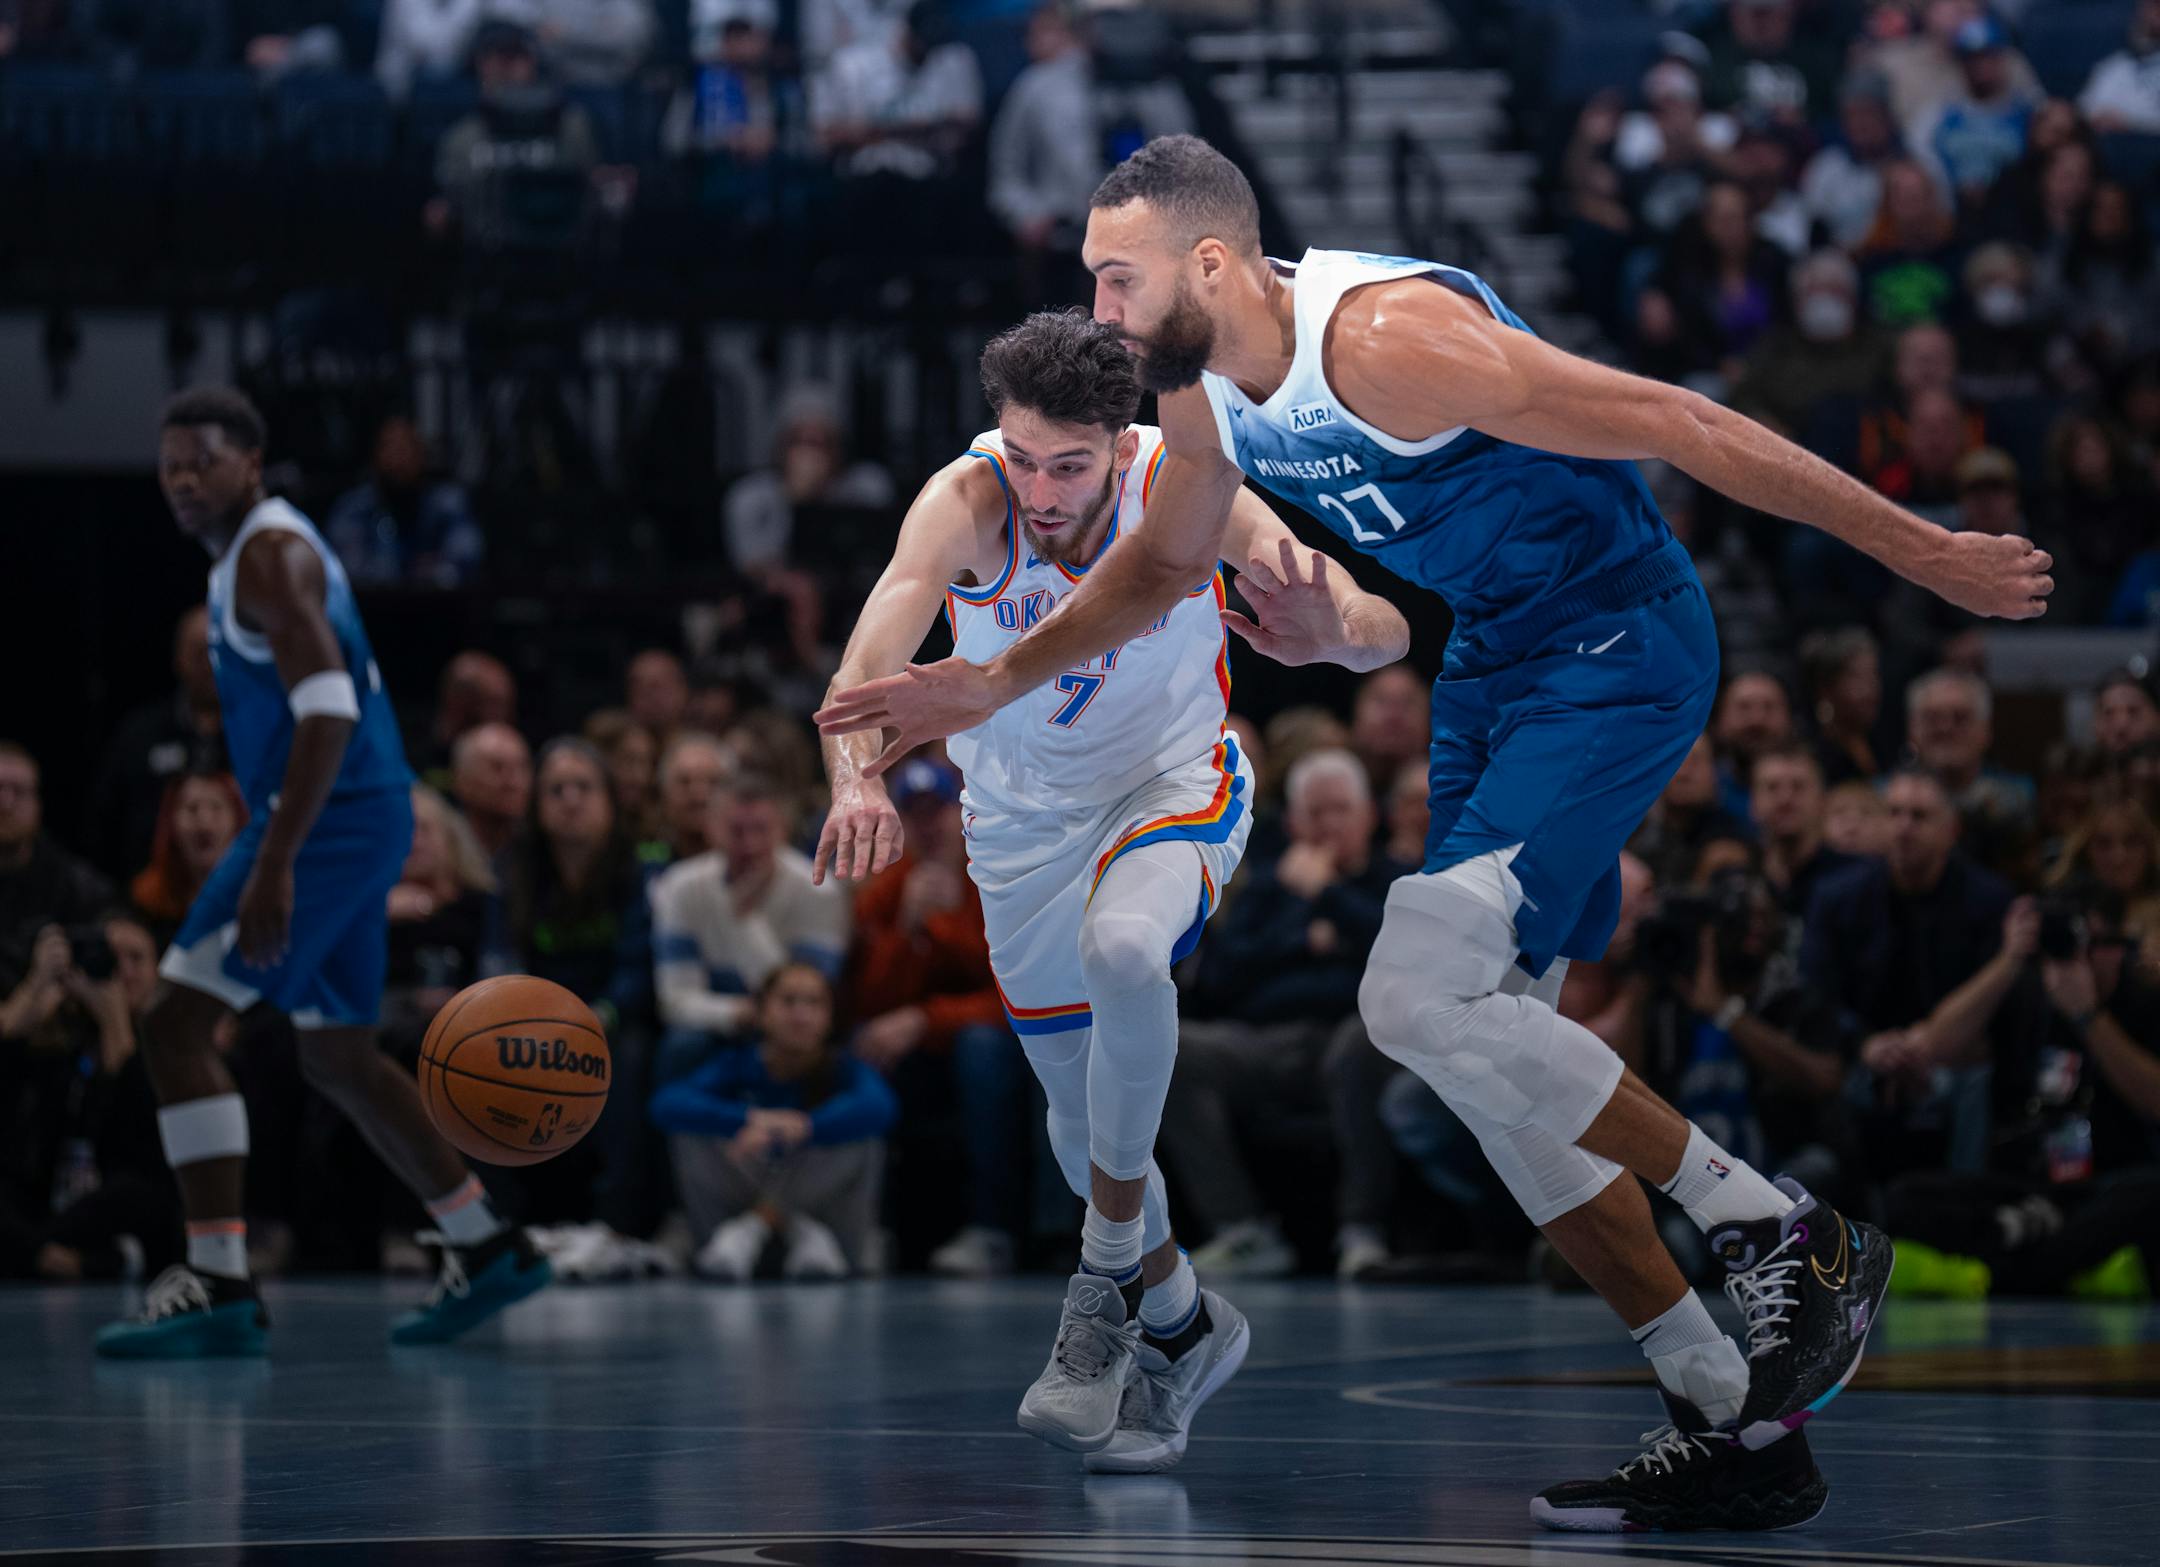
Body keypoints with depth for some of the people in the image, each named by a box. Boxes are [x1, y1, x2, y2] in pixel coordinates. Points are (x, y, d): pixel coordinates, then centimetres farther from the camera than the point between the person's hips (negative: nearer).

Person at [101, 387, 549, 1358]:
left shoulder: (270, 553, -14)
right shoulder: (258, 553, 19)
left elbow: (328, 713, -24)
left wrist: (274, 865, -30)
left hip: (327, 817, -11)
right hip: (360, 819, 11)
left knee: (177, 1025, -14)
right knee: (339, 1058, 21)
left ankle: (220, 1289, -18)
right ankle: (489, 1252, 29)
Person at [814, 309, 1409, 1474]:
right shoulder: (965, 504, -27)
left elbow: (1388, 637, -28)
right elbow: (867, 665, -41)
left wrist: (1333, 628, -53)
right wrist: (857, 778, -63)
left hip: (1175, 782, -2)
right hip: (1025, 814, 2)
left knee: (1122, 947, -35)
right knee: (1080, 1110, 11)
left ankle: (1108, 1275, -19)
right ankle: (1179, 1324, 40)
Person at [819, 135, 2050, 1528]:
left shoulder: (1388, 339, -27)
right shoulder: (1204, 397, 1)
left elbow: (1674, 425, -25)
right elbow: (1164, 569, 24)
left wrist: (1921, 552, -24)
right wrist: (993, 683, 18)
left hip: (1621, 648, -9)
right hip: (1495, 663, 9)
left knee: (1423, 998, -20)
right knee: (1491, 1051, 6)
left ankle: (1795, 1242, -7)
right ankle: (1739, 1431, 13)